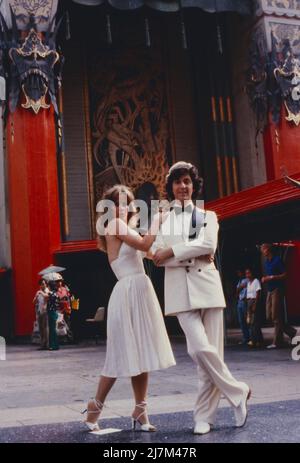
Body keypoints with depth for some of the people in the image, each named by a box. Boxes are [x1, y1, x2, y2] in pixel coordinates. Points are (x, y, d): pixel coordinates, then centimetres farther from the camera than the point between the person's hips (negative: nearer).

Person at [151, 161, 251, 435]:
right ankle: (238, 392, 8)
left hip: (206, 285, 1)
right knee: (200, 349, -14)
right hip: (180, 290, -1)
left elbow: (208, 245, -6)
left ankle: (205, 416, 11)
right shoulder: (162, 220, 14)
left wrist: (173, 252, -9)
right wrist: (193, 253, -9)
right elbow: (157, 255, 0)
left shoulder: (207, 216, 13)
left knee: (212, 350, -1)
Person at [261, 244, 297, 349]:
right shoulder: (266, 262, 16)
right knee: (270, 316, 7)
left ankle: (277, 342, -4)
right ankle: (291, 331, 19)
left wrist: (271, 277, -18)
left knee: (276, 317, -8)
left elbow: (284, 275, -12)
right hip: (270, 290, 9)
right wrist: (265, 279, 6)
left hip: (277, 290, -9)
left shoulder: (277, 260, -8)